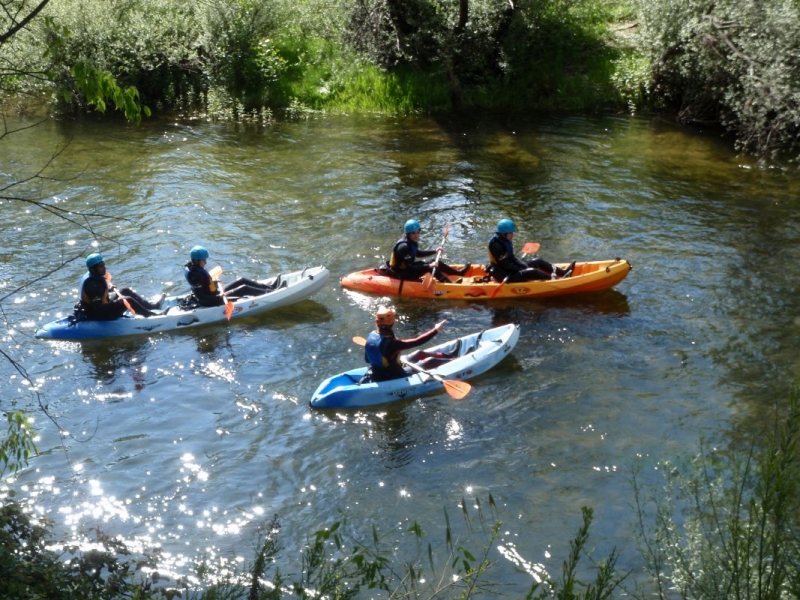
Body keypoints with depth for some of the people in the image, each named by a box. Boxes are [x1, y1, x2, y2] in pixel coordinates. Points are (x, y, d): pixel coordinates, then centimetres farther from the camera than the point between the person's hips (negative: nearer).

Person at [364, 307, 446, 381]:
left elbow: (367, 359, 6)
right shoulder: (390, 343, -31)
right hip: (391, 379, -7)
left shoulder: (371, 336, -8)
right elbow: (417, 341, -30)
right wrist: (435, 330, -23)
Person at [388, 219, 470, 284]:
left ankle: (458, 272, 17)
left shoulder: (411, 242, 0)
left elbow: (417, 254, 21)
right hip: (401, 275, -10)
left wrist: (435, 251, 16)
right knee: (430, 267, -21)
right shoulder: (404, 246, -29)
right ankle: (450, 284, -26)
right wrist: (428, 266, -32)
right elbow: (409, 267, -31)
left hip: (406, 268, 10)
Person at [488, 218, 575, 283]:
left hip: (511, 270, 10)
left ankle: (563, 272, 4)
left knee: (538, 261, 6)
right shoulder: (497, 246, -26)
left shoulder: (505, 241, 5)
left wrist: (523, 265, -2)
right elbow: (505, 265, -25)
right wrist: (522, 269, -17)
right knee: (532, 272, -25)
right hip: (504, 276, -10)